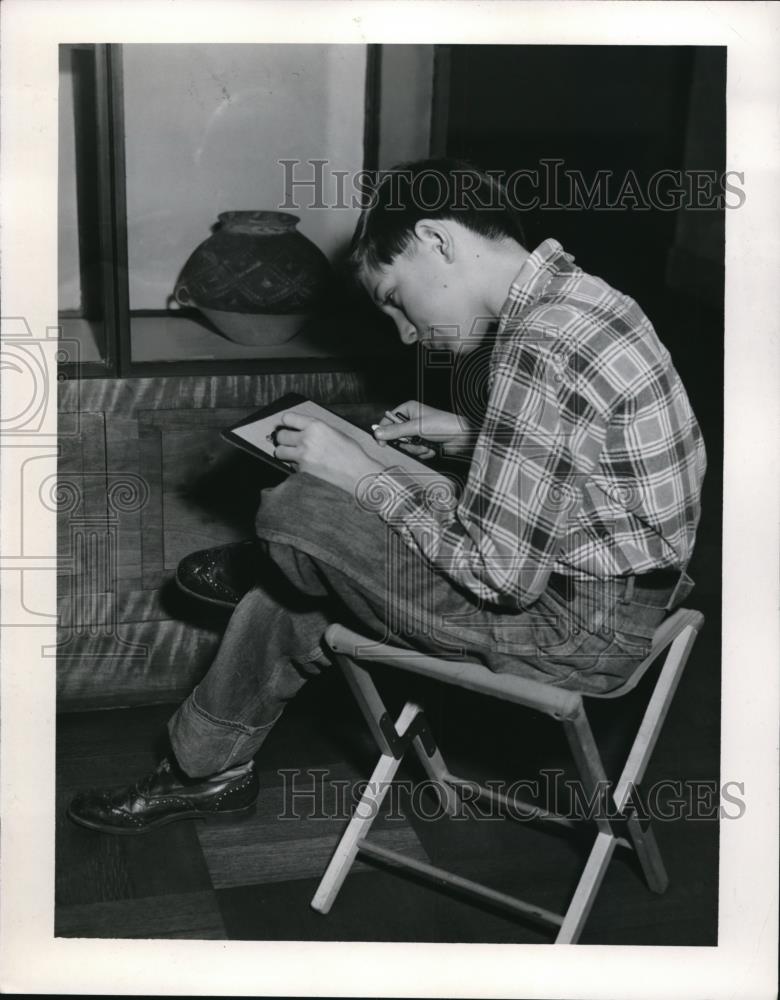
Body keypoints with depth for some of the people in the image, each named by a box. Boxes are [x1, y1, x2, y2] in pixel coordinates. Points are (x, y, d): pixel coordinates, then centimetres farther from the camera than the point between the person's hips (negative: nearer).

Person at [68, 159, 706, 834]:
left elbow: (499, 572, -24)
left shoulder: (535, 351, -26)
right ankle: (208, 770, 29)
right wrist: (468, 434, 9)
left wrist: (362, 475, -14)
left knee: (294, 515, -6)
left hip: (582, 633, -10)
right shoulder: (578, 294, 5)